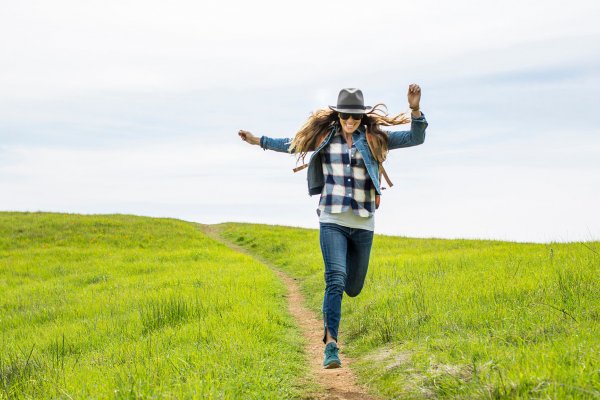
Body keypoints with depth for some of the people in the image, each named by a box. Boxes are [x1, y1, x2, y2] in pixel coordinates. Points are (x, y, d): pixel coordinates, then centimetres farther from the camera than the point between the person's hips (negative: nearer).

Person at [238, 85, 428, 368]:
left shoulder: (375, 139, 4)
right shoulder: (324, 136, 7)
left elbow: (416, 138, -3)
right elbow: (294, 144, 24)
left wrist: (415, 109, -18)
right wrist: (260, 141, 27)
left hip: (363, 224, 2)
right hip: (332, 220, -1)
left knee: (353, 287, 11)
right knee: (335, 280, -18)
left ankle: (329, 311, 48)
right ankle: (331, 345, -18)